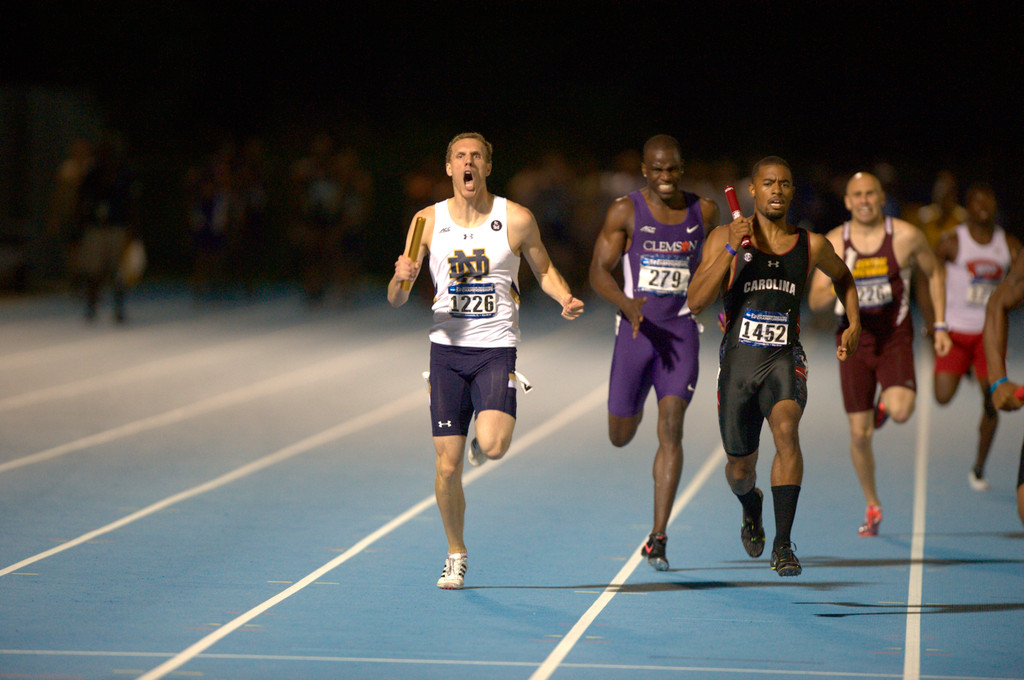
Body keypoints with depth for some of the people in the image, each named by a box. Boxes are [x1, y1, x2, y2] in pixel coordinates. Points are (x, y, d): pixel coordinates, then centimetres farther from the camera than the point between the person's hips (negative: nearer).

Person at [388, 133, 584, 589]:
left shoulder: (516, 220, -2)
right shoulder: (428, 221, 1)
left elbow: (544, 270, 14)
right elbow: (396, 300, 4)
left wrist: (565, 298, -7)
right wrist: (402, 277, -20)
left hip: (497, 350, -1)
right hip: (447, 350, 1)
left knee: (494, 446, -23)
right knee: (447, 466, -1)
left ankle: (481, 443, 17)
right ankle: (456, 556, 20)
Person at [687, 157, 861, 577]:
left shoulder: (811, 246, 3)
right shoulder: (725, 239, -2)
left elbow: (842, 277, 26)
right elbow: (696, 302, -13)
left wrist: (853, 325, 11)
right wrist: (731, 250, -21)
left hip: (785, 360, -1)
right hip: (738, 359, 1)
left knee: (786, 430, -31)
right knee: (740, 468, 11)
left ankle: (783, 544, -29)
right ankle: (751, 508, 50)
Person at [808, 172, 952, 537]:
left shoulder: (906, 236, -6)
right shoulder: (833, 243, -2)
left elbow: (934, 273, 9)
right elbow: (814, 300, -2)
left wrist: (940, 325, 5)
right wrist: (837, 288, -24)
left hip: (895, 338, -2)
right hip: (854, 342, 2)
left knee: (900, 411, -27)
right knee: (860, 433, 2)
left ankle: (885, 404, 13)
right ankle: (872, 506, 23)